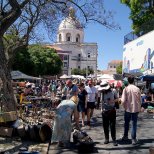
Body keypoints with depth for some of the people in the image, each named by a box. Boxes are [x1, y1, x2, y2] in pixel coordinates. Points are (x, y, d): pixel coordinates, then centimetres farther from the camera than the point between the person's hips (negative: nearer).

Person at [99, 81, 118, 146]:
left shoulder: (112, 92, -9)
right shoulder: (102, 93, 4)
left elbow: (116, 99, 0)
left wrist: (112, 101, -19)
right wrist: (101, 108, 11)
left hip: (112, 111, -4)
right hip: (104, 111, 4)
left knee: (112, 126, -2)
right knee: (105, 126, 8)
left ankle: (114, 140, 6)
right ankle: (106, 139, 22)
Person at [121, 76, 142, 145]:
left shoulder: (126, 89, -10)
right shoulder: (137, 89, -5)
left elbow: (123, 100, -12)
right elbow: (140, 100, 1)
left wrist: (124, 106, 7)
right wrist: (139, 108, 15)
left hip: (128, 109, 0)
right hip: (136, 108, 1)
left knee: (126, 123, 17)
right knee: (134, 124, 7)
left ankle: (125, 136, 31)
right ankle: (133, 139, 7)